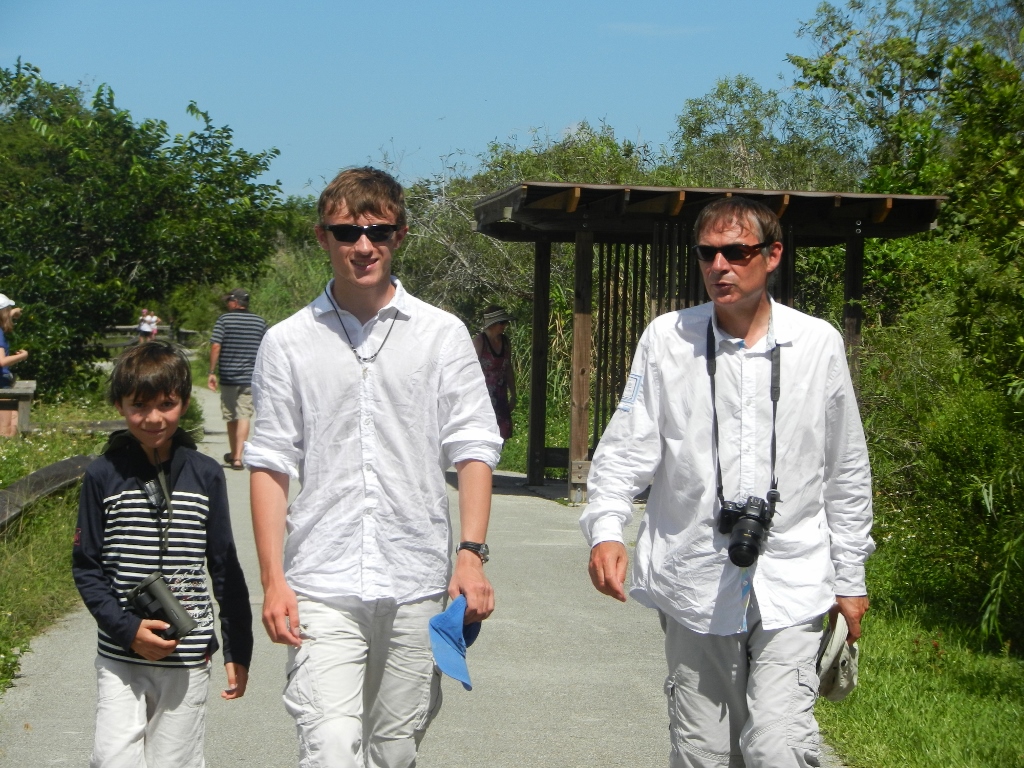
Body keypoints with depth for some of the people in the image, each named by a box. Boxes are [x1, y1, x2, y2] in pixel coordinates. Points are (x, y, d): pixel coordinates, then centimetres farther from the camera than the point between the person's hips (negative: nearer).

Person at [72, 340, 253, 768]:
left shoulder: (205, 476, 1)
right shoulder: (104, 476, -1)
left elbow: (226, 570, 6)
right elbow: (86, 567, 1)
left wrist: (238, 650, 4)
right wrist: (127, 628, -12)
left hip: (188, 658, 1)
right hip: (120, 657, 0)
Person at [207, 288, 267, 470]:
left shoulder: (224, 320, -3)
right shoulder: (260, 322, 6)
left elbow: (215, 346, -10)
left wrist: (212, 372, -5)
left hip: (228, 375, -1)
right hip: (251, 377, 1)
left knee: (231, 417, 13)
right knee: (244, 416, -4)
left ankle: (233, 454, 28)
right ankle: (238, 457, -14)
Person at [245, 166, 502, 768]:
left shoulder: (443, 334, 6)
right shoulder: (287, 343, 5)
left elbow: (473, 448, 4)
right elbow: (270, 464, 5)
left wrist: (473, 554, -7)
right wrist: (273, 578, -1)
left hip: (418, 585, 1)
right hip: (321, 587, -1)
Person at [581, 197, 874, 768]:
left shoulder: (819, 342, 3)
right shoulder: (667, 339, 2)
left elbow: (847, 472, 10)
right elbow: (627, 447, 1)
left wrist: (851, 577, 12)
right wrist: (606, 528, -17)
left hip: (791, 585, -1)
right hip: (694, 584, 1)